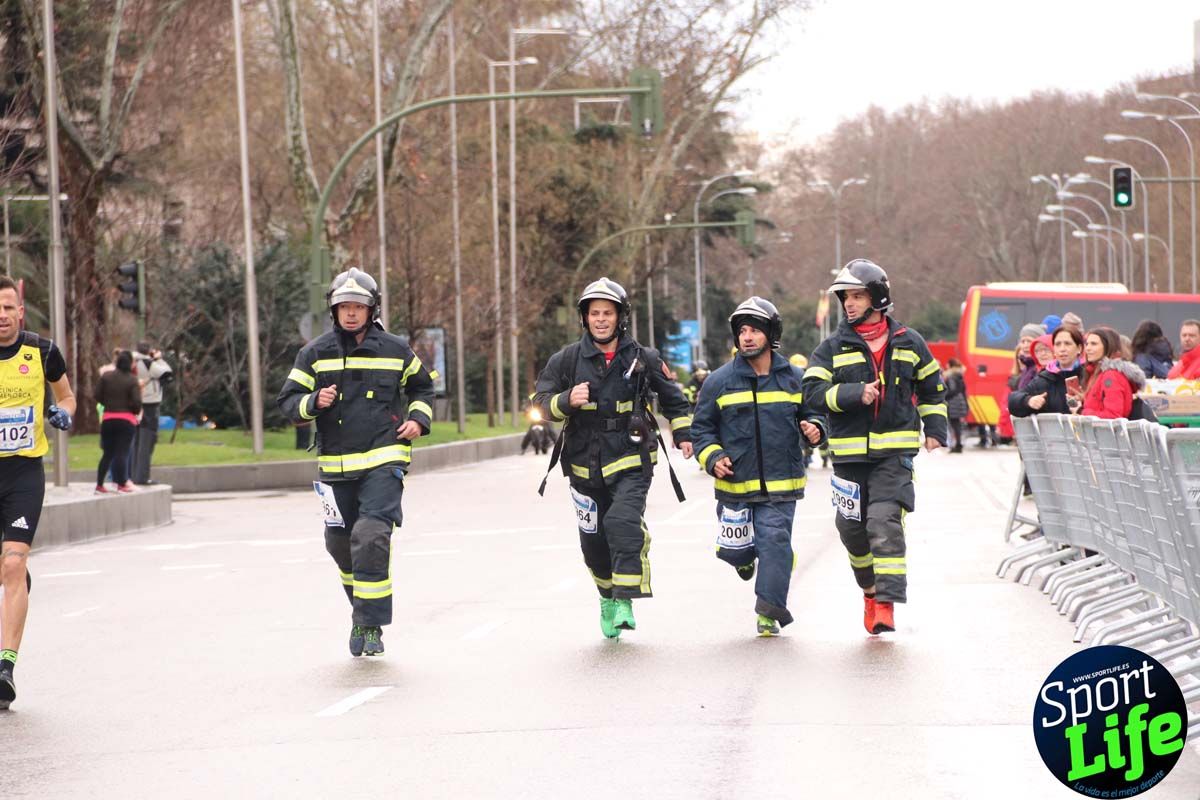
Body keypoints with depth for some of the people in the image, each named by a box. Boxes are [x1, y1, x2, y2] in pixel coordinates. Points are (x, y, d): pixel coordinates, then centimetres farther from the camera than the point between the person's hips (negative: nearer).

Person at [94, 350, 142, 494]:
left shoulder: (106, 376, 0)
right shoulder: (132, 380, -9)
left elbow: (98, 396, 0)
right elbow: (137, 402, -14)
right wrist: (136, 411, 6)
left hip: (108, 418, 3)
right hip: (127, 419, -3)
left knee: (107, 453, 11)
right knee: (123, 453, -1)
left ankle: (99, 485, 10)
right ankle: (122, 484, 0)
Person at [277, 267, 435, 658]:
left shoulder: (395, 350, 4)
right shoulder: (315, 353, 4)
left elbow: (422, 386, 21)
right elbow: (288, 401, 3)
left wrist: (419, 419, 4)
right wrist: (314, 402, -17)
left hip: (384, 461, -3)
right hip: (336, 465, 3)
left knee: (371, 537, -18)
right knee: (341, 544, 10)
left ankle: (371, 626, -12)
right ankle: (363, 609, 34)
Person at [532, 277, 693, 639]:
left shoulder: (642, 359, 2)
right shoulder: (566, 360, 1)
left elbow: (672, 398, 18)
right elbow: (541, 401, 0)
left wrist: (683, 434, 14)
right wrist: (567, 401, -19)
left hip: (631, 462, -2)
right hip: (584, 464, 2)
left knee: (625, 523, -24)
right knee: (593, 541, 8)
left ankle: (625, 602, -22)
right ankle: (608, 595, 33)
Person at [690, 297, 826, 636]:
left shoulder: (794, 379, 6)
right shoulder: (719, 381, 3)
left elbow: (812, 413, 18)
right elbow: (701, 428, 8)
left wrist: (815, 429, -6)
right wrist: (713, 458, -8)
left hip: (781, 483, 0)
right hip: (735, 482, 0)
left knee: (776, 542, -9)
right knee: (734, 551, 4)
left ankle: (769, 612, -2)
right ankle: (746, 555, 42)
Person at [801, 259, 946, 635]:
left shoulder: (908, 343, 7)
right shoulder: (833, 348, 3)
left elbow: (931, 387, 20)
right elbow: (813, 390, -8)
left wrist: (935, 429, 14)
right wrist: (855, 394, -21)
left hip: (894, 451, -2)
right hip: (849, 453, 2)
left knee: (885, 522, -16)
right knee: (852, 529, 7)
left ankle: (887, 603, -17)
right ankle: (871, 589, 32)